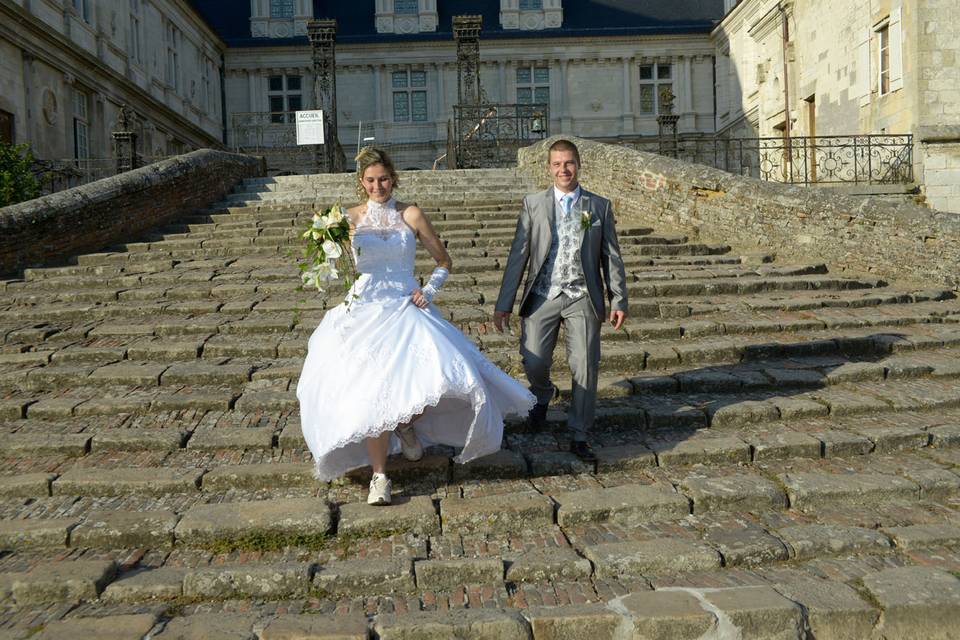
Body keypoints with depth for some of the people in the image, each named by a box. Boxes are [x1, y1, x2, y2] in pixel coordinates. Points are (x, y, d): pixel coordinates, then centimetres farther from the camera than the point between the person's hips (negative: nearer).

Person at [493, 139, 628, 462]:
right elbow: (518, 255, 3)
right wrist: (504, 303, 0)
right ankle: (543, 394, 30)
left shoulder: (599, 206, 7)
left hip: (583, 297, 0)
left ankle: (579, 436, 12)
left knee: (585, 366, -2)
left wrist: (619, 300, 1)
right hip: (543, 296, 0)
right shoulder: (533, 204, 5)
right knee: (533, 361, -7)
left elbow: (611, 256, 8)